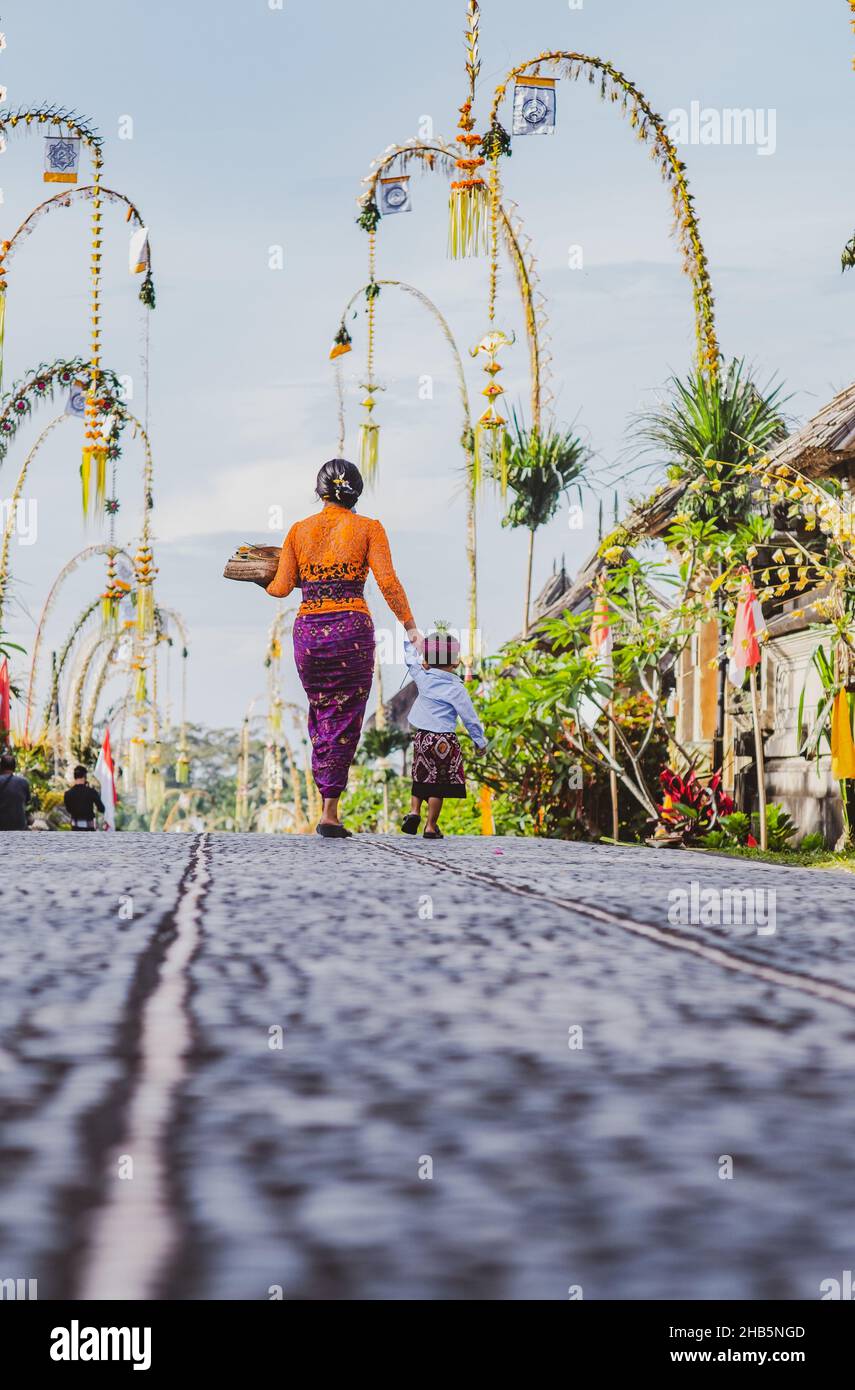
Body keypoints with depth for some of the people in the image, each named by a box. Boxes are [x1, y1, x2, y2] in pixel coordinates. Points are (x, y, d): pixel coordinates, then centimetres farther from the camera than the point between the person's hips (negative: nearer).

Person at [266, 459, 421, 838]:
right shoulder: (368, 528, 0)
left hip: (307, 631, 3)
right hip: (352, 630, -3)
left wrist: (264, 585, 27)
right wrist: (410, 627, -3)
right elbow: (387, 582, -9)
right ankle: (330, 813, -3)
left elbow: (281, 588, 5)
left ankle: (327, 800, 16)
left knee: (320, 716, 17)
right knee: (345, 721, 3)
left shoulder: (299, 530, 7)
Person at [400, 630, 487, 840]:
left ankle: (414, 811, 1)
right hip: (445, 741, -4)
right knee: (438, 784, 1)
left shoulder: (423, 678, 2)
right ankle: (431, 826, 0)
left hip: (422, 737, 4)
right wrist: (480, 740, 7)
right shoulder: (456, 689, -8)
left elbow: (411, 660, 22)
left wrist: (410, 642, 40)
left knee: (421, 778, 19)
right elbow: (469, 718, -5)